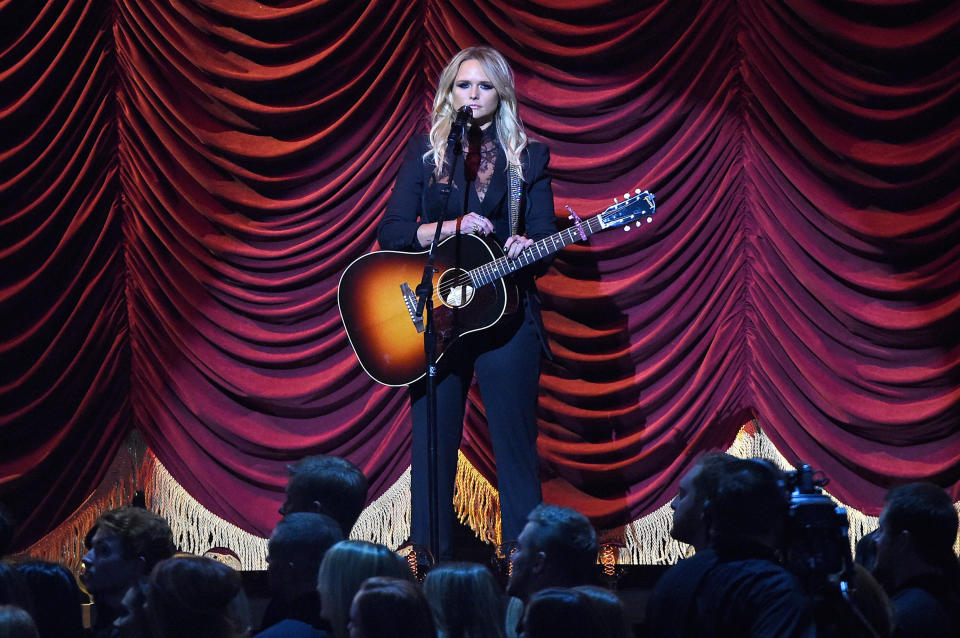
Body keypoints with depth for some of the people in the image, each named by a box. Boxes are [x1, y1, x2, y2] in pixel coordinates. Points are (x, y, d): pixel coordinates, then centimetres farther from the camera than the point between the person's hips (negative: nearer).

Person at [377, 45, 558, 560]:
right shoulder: (425, 153, 8)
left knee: (515, 448, -2)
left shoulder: (528, 159, 9)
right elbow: (391, 233, 1)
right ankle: (431, 559, 5)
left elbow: (546, 237, 3)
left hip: (507, 317, 0)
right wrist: (452, 227, -14)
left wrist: (528, 246, -20)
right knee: (432, 447, 0)